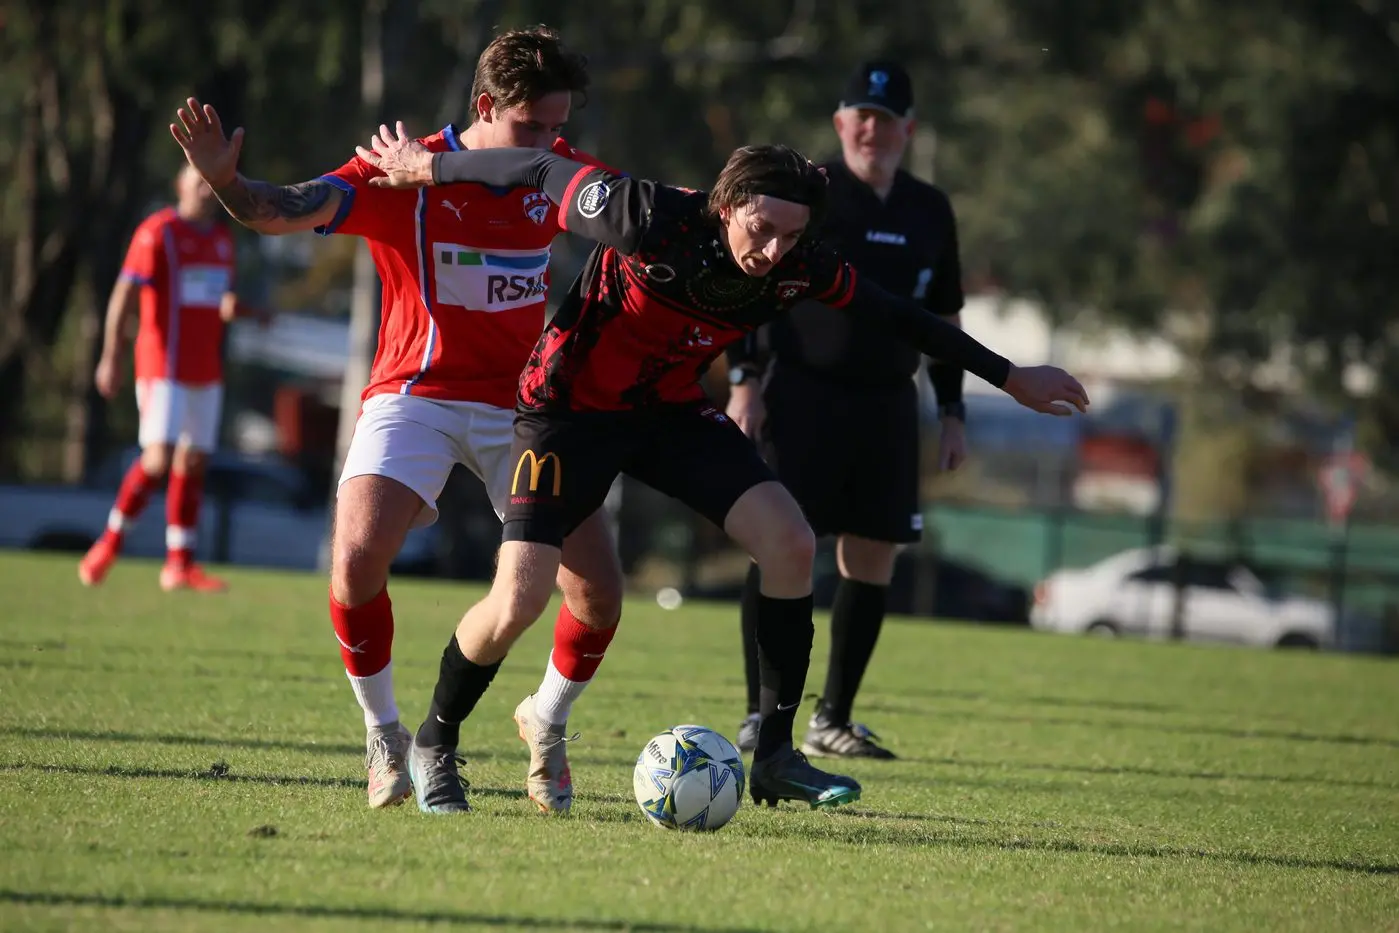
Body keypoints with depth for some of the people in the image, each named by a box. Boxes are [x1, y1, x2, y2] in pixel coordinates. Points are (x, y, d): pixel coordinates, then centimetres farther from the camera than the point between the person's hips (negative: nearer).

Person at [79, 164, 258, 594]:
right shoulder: (158, 232, -7)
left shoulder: (222, 238, 15)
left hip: (207, 371, 7)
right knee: (159, 457, -15)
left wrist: (233, 307, 1)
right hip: (164, 364, -7)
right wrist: (111, 357, -19)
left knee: (194, 463, 4)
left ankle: (180, 563, 6)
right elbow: (124, 294, -12)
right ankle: (111, 542, 0)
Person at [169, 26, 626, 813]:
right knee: (359, 556, -25)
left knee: (600, 586, -5)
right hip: (418, 394, -3)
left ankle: (548, 721, 26)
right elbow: (288, 211, -27)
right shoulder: (406, 177, -14)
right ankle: (385, 734, -1)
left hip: (521, 403, 4)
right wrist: (226, 181, -46)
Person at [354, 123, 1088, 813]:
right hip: (571, 408, -5)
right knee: (517, 603, -16)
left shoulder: (797, 268, -14)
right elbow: (542, 171, -18)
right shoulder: (654, 222, -31)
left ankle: (775, 756, -4)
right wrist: (428, 165, -6)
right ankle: (434, 744, 12)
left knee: (790, 542, -14)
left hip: (671, 411, 5)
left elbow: (897, 317, 1)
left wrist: (1011, 378, 7)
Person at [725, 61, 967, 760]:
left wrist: (952, 411, 13)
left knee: (873, 560, 2)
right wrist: (745, 379, -11)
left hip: (887, 404, 5)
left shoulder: (929, 212, 12)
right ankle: (759, 715, -2)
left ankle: (832, 721, 11)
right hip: (802, 395, -5)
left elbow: (945, 320, 19)